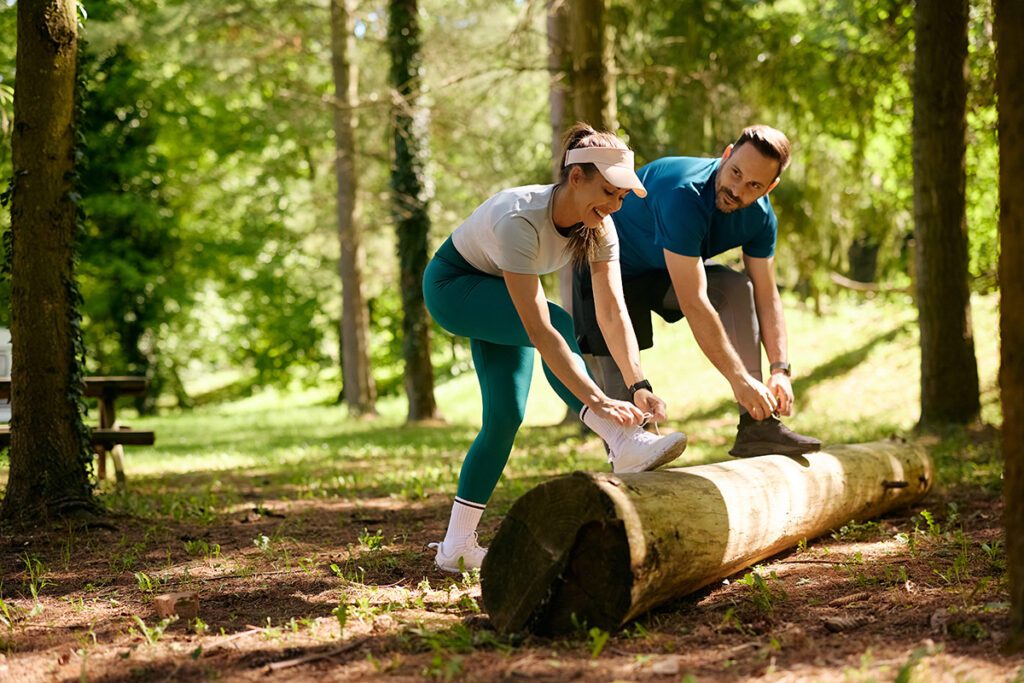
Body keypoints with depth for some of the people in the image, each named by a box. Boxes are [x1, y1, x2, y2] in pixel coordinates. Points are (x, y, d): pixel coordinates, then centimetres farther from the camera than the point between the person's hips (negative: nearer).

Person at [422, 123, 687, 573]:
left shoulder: (598, 227, -17)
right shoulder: (520, 219, -38)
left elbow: (613, 314, -20)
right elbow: (539, 330, -43)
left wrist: (639, 385, -33)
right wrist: (595, 400, -47)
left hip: (501, 294, 7)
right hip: (451, 287, -7)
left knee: (506, 416, -4)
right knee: (557, 320, -31)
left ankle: (456, 547, 3)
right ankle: (623, 445, -38)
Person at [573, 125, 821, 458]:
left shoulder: (759, 216, -15)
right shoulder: (684, 195, -38)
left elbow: (766, 296, -9)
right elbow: (693, 303, -41)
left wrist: (780, 369, -23)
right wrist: (739, 379, -40)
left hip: (670, 270, 6)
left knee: (739, 288, -17)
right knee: (618, 382, -14)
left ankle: (757, 427, -19)